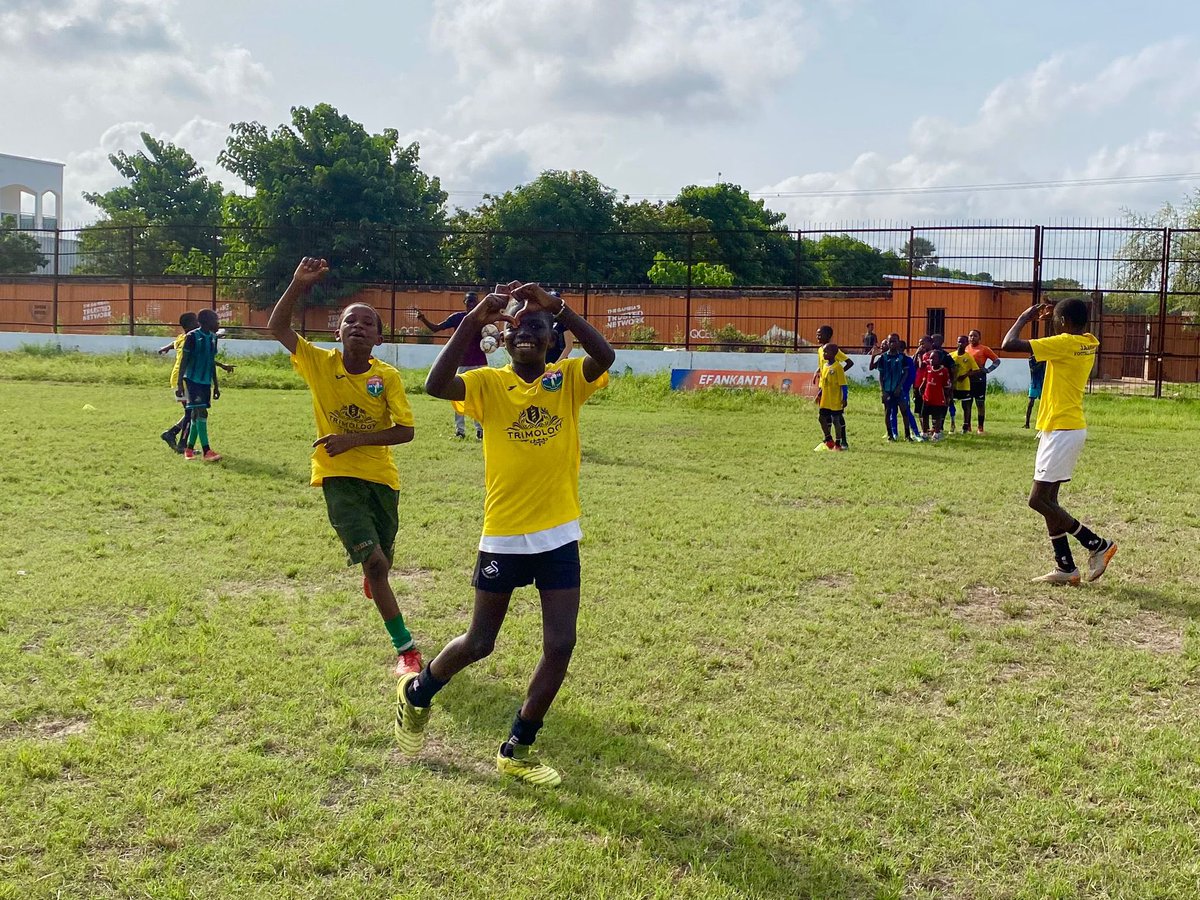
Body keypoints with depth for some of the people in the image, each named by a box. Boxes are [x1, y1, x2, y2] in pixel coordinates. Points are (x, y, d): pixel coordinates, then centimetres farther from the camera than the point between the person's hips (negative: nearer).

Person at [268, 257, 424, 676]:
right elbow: (277, 327, -11)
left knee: (382, 558, 20)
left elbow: (405, 431, -12)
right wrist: (299, 284, -22)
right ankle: (406, 648, -4)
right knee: (373, 560, -14)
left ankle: (372, 578, 61)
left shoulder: (388, 376, -9)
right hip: (338, 477, -2)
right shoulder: (319, 363, -8)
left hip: (381, 477, 2)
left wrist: (354, 439, -22)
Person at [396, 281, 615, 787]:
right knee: (479, 643, 10)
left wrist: (559, 308, -28)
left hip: (559, 536, 2)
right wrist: (474, 320, -28)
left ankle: (517, 750, 17)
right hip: (503, 536, -2)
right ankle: (417, 693, 40)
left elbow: (605, 357, -22)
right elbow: (435, 385, -24)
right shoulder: (489, 385, -4)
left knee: (560, 645, -1)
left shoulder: (569, 380, 0)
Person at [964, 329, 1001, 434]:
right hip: (967, 379, 4)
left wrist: (987, 370, -14)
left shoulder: (984, 349, -2)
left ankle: (980, 427, 7)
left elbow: (997, 360, -2)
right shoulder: (965, 349, 9)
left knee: (980, 403, 1)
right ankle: (967, 426, 15)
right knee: (966, 403, 6)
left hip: (979, 379, -3)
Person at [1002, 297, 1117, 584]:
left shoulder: (1064, 343, -17)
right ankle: (1065, 568, 13)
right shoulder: (1090, 343, 9)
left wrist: (1024, 317, -4)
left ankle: (1098, 545, -2)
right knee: (1047, 499, 11)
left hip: (1061, 431, -9)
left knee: (1038, 500, -8)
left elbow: (1009, 344, -19)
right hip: (1070, 428, 9)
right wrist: (1057, 310, 23)